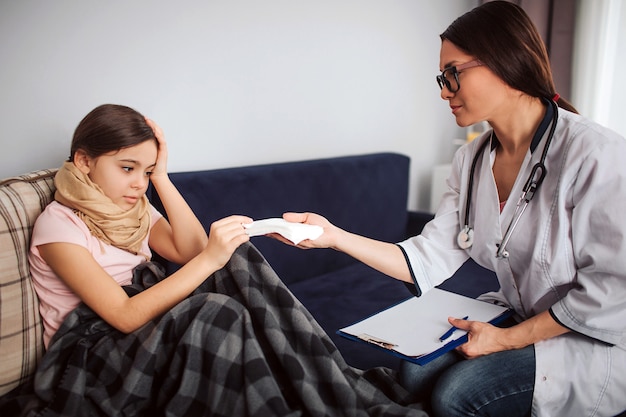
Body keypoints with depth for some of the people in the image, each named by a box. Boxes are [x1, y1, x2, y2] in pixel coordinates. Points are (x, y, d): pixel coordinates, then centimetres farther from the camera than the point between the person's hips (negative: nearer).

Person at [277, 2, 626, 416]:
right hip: (519, 319, 5)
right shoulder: (471, 161, -2)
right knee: (417, 371, -13)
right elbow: (429, 260, -8)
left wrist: (509, 339, -19)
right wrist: (335, 236, -16)